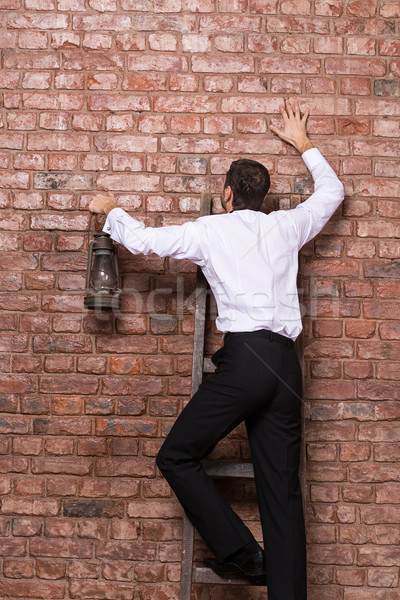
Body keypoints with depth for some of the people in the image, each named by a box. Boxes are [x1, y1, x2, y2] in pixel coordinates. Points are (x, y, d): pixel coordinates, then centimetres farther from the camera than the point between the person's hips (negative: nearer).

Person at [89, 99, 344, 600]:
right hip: (287, 362, 6)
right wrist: (303, 145, 45)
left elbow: (141, 240, 10)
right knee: (282, 488, 9)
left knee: (176, 457, 8)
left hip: (244, 356, -6)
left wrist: (111, 210, 29)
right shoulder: (285, 226, 16)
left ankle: (238, 552, 6)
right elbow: (332, 192, 33)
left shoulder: (211, 229, 5)